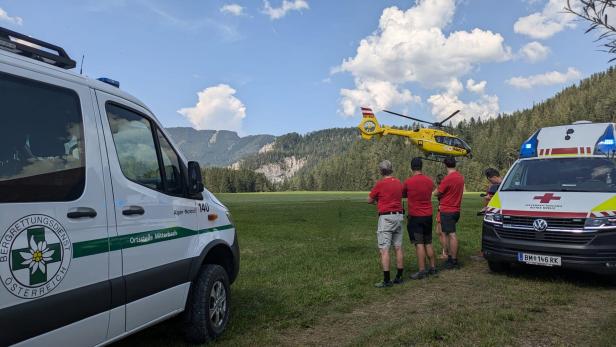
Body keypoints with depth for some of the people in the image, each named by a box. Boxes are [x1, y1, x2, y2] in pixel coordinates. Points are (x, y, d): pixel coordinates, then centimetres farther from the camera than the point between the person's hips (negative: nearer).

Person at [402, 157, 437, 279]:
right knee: (428, 243, 15)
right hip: (428, 216, 5)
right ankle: (433, 268, 22)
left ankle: (422, 271, -1)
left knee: (419, 244, -3)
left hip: (415, 217, -5)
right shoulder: (429, 181, 2)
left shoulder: (408, 182, -12)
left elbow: (402, 194, 3)